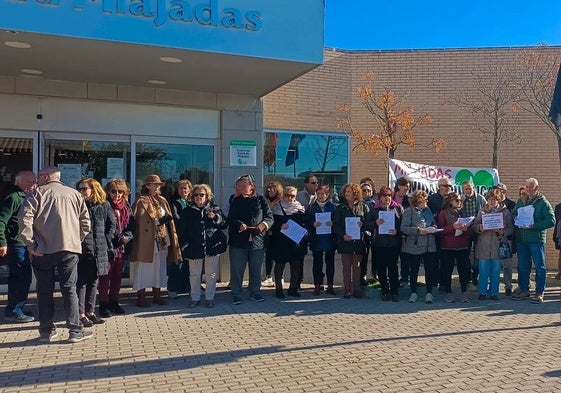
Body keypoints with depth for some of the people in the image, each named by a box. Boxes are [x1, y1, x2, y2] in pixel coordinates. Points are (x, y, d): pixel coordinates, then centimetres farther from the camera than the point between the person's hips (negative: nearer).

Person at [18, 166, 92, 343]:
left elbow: (24, 218, -11)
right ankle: (75, 330, 4)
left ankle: (46, 331, 15)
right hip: (69, 249, 1)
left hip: (43, 250, -1)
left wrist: (31, 244, -5)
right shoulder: (74, 194, 10)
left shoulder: (37, 193, 2)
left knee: (45, 290, 9)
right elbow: (85, 221, 8)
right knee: (69, 289, 5)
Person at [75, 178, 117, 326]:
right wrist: (79, 238, -10)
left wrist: (106, 239, 5)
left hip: (99, 250, 4)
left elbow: (112, 223, 13)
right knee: (81, 282, -1)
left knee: (93, 281, 12)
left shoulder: (104, 205, 6)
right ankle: (81, 314, 6)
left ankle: (90, 312, 21)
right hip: (82, 249, -4)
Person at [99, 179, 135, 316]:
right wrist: (118, 238, -17)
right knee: (106, 276, -1)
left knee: (117, 275, 13)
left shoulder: (126, 206, 12)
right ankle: (103, 304, 7)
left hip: (122, 247, 6)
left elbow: (131, 223, 10)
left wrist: (127, 235, -8)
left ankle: (113, 302, 24)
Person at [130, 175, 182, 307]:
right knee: (144, 268, -1)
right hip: (146, 240, -6)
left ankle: (157, 295, 21)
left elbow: (169, 219, 17)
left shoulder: (162, 201, 14)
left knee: (159, 268, 12)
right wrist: (158, 221, -17)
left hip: (162, 240, 7)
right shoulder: (141, 201, -5)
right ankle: (140, 297, 6)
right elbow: (137, 220, -13)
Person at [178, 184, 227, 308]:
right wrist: (184, 244, -2)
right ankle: (195, 298, 20)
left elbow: (224, 224, 1)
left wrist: (215, 217, -16)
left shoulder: (215, 209, 5)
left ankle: (210, 298, 17)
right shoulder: (187, 211, 6)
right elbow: (181, 230, 6)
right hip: (194, 248, 0)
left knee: (211, 274, 6)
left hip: (212, 247, 0)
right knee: (194, 274, 8)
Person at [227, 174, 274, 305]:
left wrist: (264, 224, -19)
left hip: (257, 240, 1)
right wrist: (239, 225, -21)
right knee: (237, 269, 3)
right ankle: (236, 294, 15)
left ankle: (255, 293, 27)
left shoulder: (260, 200, 4)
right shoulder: (235, 201, 5)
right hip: (238, 240, 0)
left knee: (256, 269, 12)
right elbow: (230, 220, -1)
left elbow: (270, 217, 2)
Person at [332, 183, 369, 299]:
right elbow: (336, 224, 0)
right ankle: (347, 290, 8)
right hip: (345, 240, 0)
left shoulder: (363, 206, 5)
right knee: (346, 266, 3)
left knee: (357, 266, 6)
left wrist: (363, 225, -15)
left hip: (358, 240, 0)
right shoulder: (340, 207, 5)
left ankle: (356, 289, 13)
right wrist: (342, 235, -14)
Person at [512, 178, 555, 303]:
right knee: (523, 266, 11)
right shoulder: (520, 202, 14)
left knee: (539, 267, 1)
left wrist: (533, 226, -19)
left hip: (537, 240, -5)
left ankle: (539, 293, 8)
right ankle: (524, 290, 21)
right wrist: (516, 220, -2)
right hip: (521, 240, 5)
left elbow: (551, 221, -11)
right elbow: (514, 215, 22)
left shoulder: (543, 203, -3)